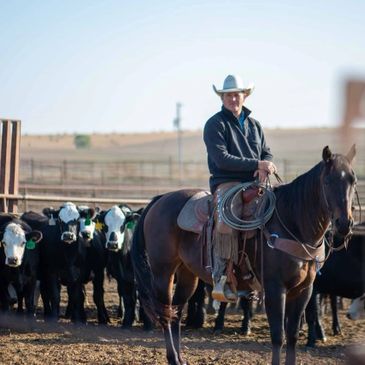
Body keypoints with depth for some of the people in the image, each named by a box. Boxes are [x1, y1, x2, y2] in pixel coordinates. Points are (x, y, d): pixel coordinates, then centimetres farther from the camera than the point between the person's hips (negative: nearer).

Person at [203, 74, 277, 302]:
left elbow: (267, 153, 20)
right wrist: (256, 164, -15)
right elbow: (221, 159, -12)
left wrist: (265, 168, -6)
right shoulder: (215, 125, 0)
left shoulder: (254, 124, 21)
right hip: (226, 183, -6)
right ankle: (220, 278, -32)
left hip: (255, 182, 6)